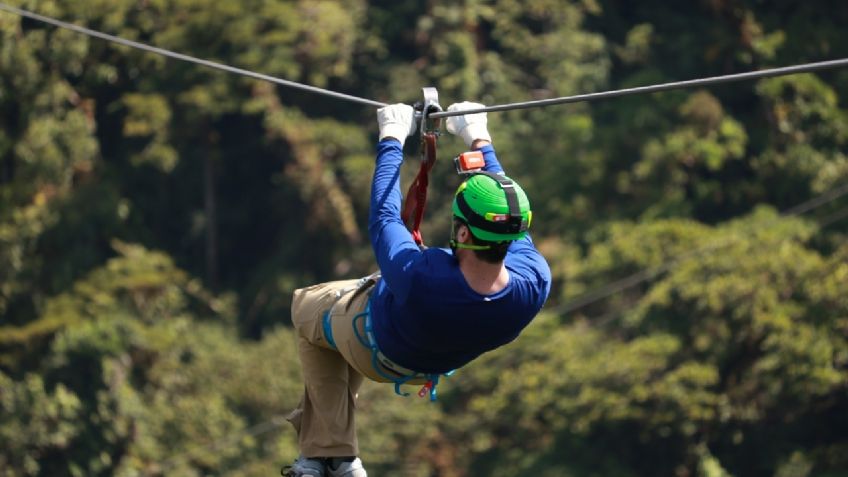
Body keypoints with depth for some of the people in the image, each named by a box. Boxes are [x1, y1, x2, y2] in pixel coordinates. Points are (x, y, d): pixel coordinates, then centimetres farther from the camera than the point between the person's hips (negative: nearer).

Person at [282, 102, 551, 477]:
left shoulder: (419, 279, -48)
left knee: (307, 306, 28)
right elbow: (507, 219, -17)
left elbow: (383, 219, -30)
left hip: (377, 351, -5)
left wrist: (392, 140, -16)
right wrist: (479, 141, -6)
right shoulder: (535, 284, -37)